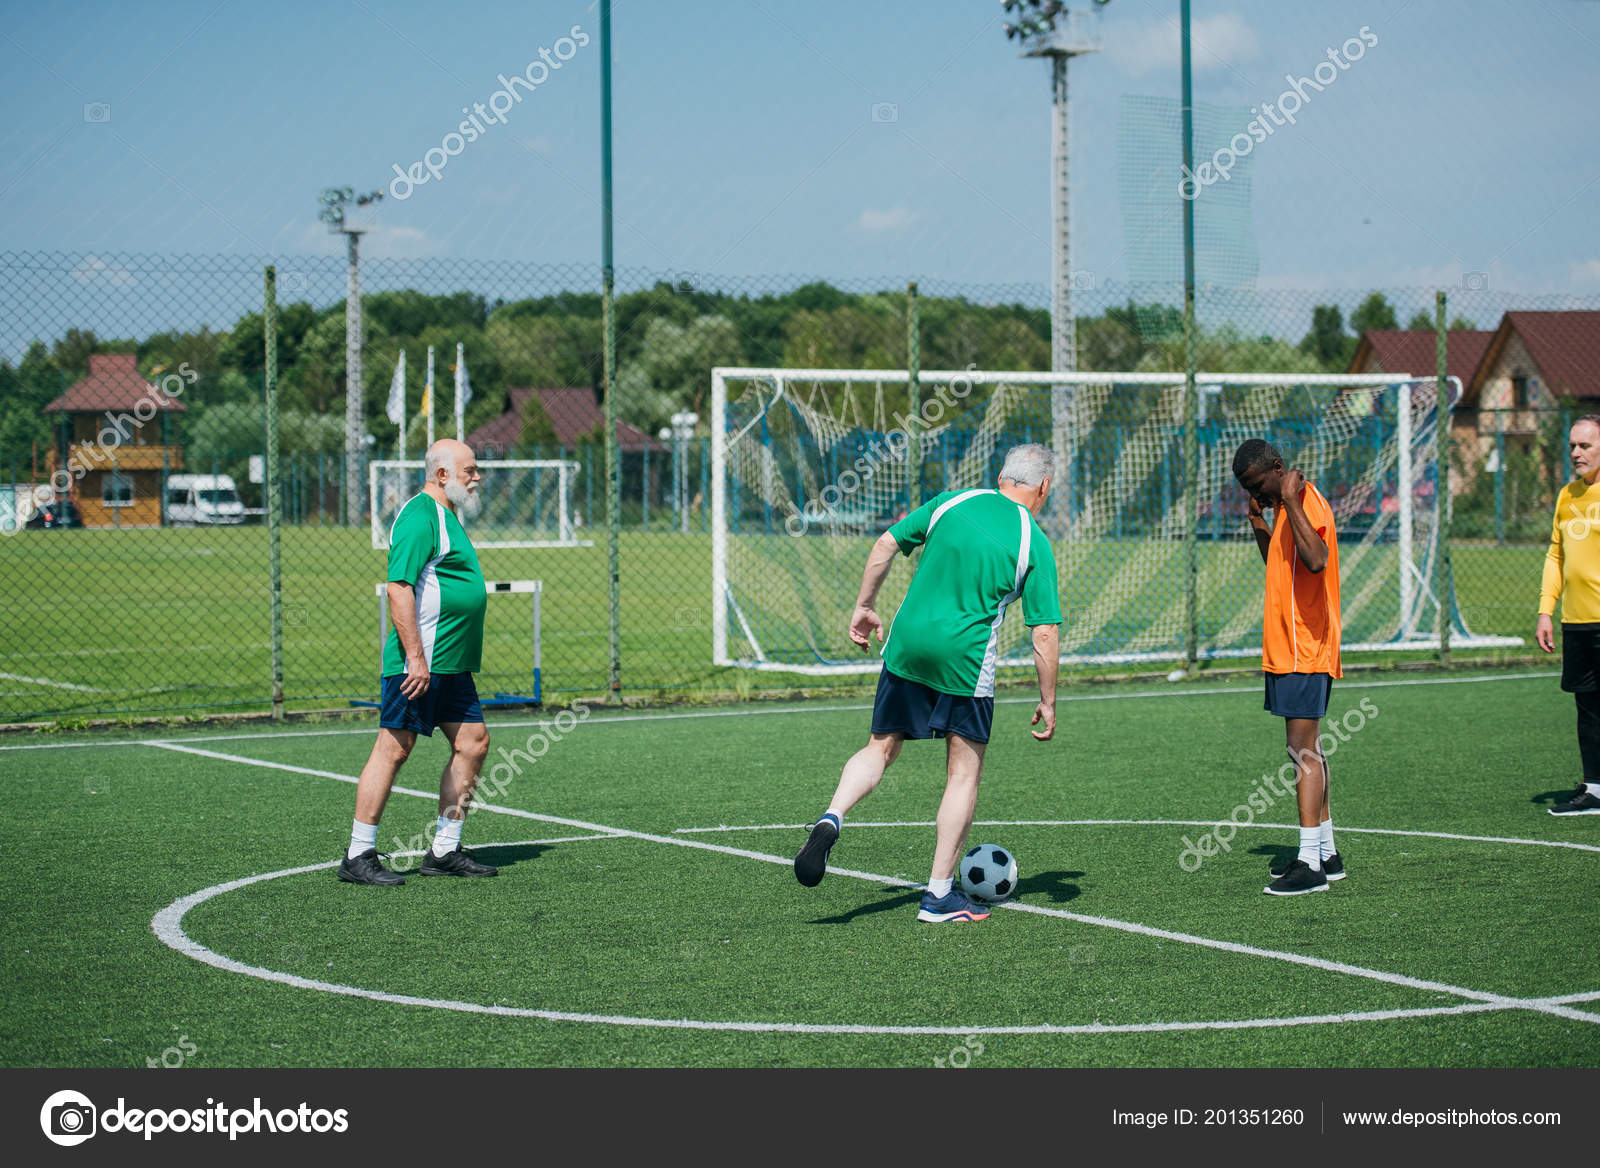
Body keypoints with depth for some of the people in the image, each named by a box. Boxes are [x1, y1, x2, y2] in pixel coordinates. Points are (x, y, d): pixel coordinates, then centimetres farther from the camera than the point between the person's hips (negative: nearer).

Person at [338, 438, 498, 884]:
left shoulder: (447, 517, 19)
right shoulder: (420, 516, -14)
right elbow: (398, 589, -21)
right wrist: (416, 657, -24)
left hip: (452, 664, 10)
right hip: (420, 662, -10)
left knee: (473, 742, 9)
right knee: (394, 749, -6)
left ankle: (444, 851, 16)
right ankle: (358, 856, -1)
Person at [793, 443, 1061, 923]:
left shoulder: (951, 502, 7)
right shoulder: (1034, 542, -3)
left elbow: (885, 546, 9)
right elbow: (1045, 633, -6)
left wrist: (864, 606, 19)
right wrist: (1047, 703, 3)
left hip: (906, 644, 3)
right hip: (965, 660, -3)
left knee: (880, 750, 16)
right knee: (964, 773, 8)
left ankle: (831, 820, -11)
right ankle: (940, 894, 8)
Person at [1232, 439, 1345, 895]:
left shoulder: (1307, 500, -15)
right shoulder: (1283, 505, 16)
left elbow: (1316, 561, -34)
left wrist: (1290, 503, -29)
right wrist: (1258, 521, 19)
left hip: (1305, 649, -10)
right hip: (1286, 649, 10)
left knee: (1302, 749, -12)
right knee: (1306, 750, 13)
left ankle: (1311, 864, -13)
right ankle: (1325, 853, 20)